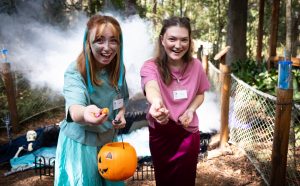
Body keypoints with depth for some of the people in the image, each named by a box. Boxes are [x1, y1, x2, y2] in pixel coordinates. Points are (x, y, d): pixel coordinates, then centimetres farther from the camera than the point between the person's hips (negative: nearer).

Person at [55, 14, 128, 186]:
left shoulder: (117, 69, -7)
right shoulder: (75, 72, -23)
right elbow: (74, 107, -41)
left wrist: (121, 113, -10)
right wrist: (84, 114, -64)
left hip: (109, 139, 5)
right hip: (80, 143, -5)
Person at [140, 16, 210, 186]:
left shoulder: (195, 65, -9)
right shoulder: (151, 66, -20)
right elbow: (151, 87, -42)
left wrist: (191, 110, -14)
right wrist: (156, 102, -65)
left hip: (189, 133, 2)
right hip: (160, 134, -2)